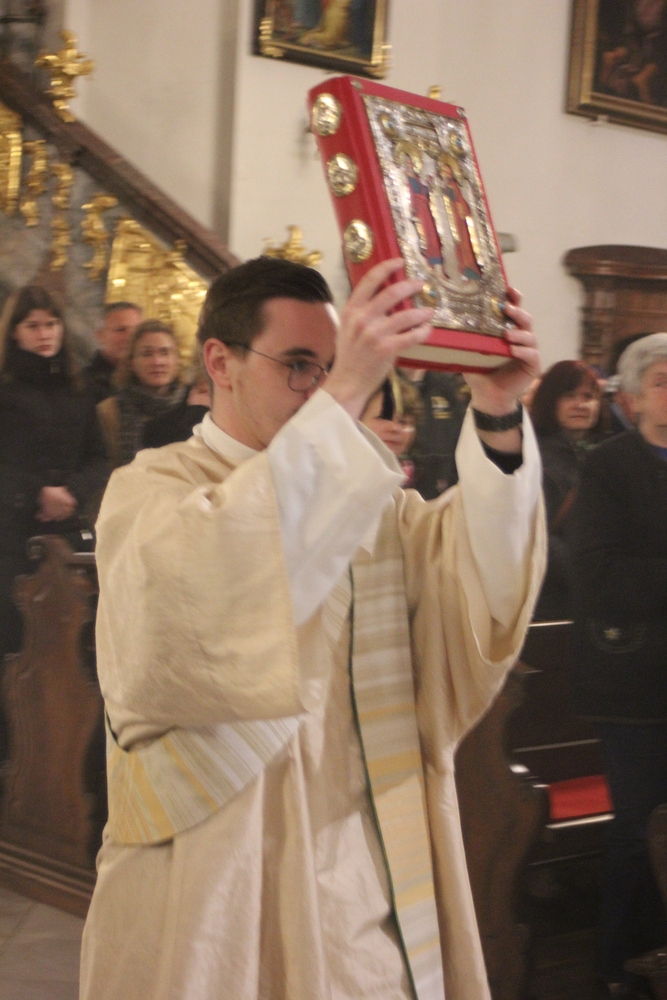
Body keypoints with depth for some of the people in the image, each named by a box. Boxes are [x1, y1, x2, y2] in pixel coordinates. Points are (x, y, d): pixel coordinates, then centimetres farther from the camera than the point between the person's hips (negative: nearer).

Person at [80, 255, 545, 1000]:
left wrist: (497, 418, -20)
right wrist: (343, 400, -34)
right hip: (226, 877, -5)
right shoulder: (151, 489, -6)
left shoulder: (368, 491, 13)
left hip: (377, 868, 5)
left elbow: (475, 570, -4)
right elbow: (207, 581, -29)